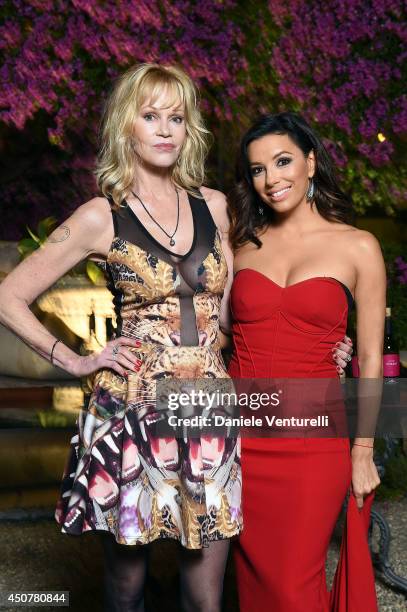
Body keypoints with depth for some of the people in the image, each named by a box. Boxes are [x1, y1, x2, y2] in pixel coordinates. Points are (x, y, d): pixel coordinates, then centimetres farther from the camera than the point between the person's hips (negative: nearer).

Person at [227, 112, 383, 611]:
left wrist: (362, 452, -1)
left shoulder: (358, 247, 0)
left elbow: (370, 359, 1)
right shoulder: (242, 243, 7)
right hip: (241, 432, 3)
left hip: (312, 439, -3)